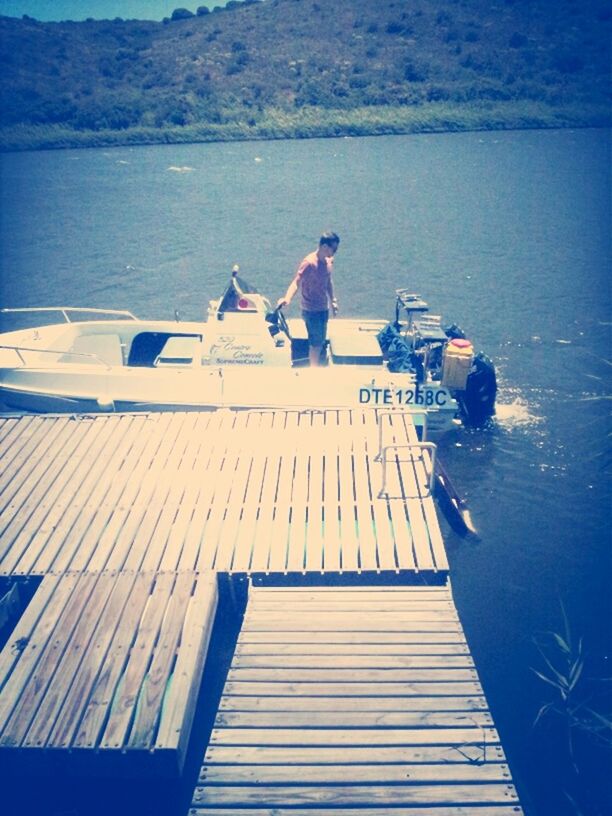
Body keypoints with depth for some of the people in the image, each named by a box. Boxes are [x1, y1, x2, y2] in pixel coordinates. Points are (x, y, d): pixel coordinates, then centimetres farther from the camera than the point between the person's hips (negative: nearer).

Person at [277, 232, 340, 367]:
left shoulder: (329, 261, 3)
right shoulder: (309, 263, -22)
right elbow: (296, 282, -31)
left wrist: (333, 301, 25)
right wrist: (287, 298, -48)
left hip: (323, 309, 8)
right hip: (312, 311, -8)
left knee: (320, 342, 18)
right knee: (315, 343, -1)